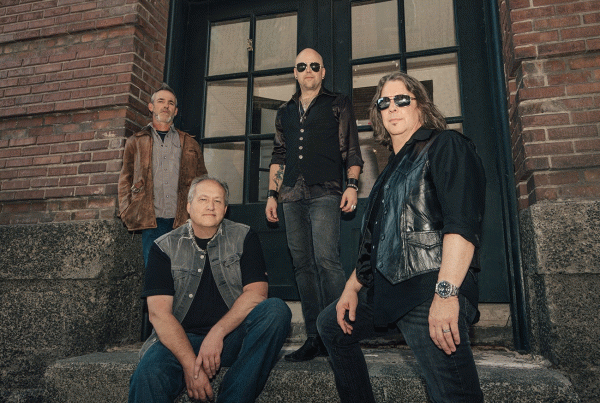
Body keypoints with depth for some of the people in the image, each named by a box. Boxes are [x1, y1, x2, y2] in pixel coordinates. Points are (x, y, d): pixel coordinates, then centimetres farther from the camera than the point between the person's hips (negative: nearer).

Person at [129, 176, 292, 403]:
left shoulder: (243, 238, 4)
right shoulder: (165, 247, 2)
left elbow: (257, 293, -6)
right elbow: (159, 313, -8)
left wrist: (217, 333, -19)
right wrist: (190, 363, -21)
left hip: (232, 336, 2)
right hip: (180, 339, -2)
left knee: (276, 310, -27)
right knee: (148, 374, -33)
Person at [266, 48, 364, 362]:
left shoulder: (338, 105, 13)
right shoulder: (285, 112, 24)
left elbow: (351, 150, 6)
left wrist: (352, 185, -8)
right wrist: (272, 194, 14)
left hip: (324, 193, -4)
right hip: (292, 196, 5)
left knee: (326, 258, -18)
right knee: (302, 265, 2)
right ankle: (314, 338, 7)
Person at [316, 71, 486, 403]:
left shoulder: (446, 146, -3)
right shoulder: (393, 168, 22)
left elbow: (463, 222, -18)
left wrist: (446, 292, -27)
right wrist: (353, 287, 18)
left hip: (428, 290, -9)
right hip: (384, 289, 9)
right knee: (331, 325, 22)